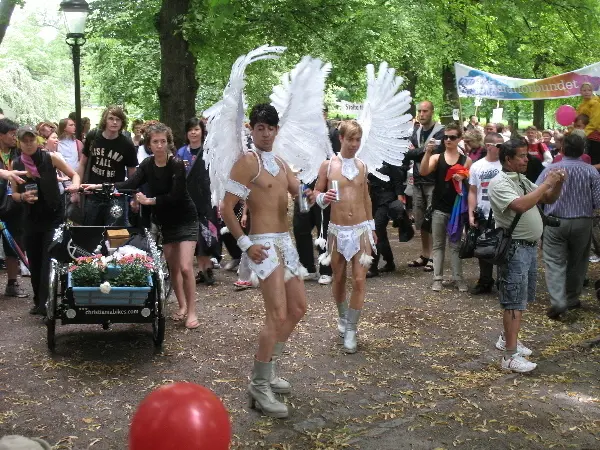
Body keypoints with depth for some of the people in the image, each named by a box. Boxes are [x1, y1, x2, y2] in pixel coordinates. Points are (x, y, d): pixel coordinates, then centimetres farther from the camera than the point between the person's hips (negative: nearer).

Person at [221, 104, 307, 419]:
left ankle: (267, 368, 28)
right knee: (278, 315, -14)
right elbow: (226, 209, -14)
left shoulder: (281, 164, 14)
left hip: (285, 241, 9)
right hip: (264, 243, -9)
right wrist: (245, 244, -20)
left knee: (298, 308, 15)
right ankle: (259, 385, -2)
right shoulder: (247, 162, -10)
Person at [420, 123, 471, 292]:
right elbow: (423, 172, -14)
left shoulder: (466, 160, 3)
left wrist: (463, 179, -18)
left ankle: (458, 278, 10)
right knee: (438, 245, 6)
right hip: (439, 208, 1)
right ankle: (437, 278, 9)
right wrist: (427, 152, -26)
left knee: (456, 245, 6)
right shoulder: (436, 157, 3)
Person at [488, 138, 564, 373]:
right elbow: (520, 205, -31)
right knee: (514, 302, -8)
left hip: (530, 246, 9)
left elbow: (549, 199, 18)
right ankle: (510, 356, -5)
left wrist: (557, 184, -2)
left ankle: (507, 338, 34)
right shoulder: (499, 183, -15)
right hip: (514, 249, -9)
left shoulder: (523, 180, 13)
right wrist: (546, 184, -24)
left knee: (521, 299, 18)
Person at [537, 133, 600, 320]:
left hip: (555, 221, -1)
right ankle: (572, 299, 29)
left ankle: (558, 301, -15)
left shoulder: (551, 169, -8)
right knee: (577, 262, 17)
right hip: (583, 222, 2)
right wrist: (583, 205, 13)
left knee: (555, 262, 0)